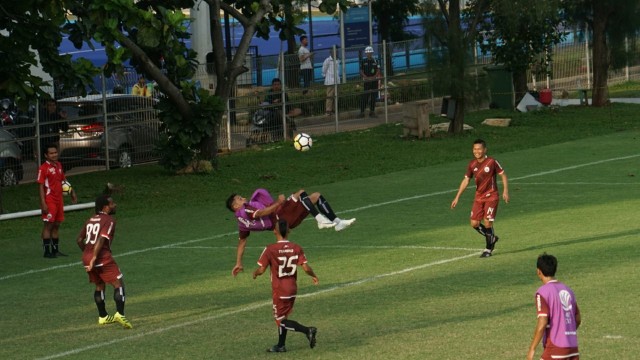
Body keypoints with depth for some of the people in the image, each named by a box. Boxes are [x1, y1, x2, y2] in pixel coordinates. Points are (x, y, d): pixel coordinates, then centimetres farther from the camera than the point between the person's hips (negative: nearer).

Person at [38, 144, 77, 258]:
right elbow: (41, 186, -14)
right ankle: (47, 251, -4)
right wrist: (43, 203, -19)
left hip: (59, 200, 8)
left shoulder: (59, 165, 11)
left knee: (56, 225, 12)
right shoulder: (43, 168, -12)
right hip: (49, 200, -8)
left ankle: (55, 250, 19)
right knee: (48, 225, -6)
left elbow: (63, 180, 24)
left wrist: (72, 192, 22)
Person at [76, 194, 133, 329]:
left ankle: (103, 317, 29)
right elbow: (101, 239, -18)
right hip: (102, 257, -8)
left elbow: (79, 240, 20)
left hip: (86, 257, 8)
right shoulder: (109, 220, -5)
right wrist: (94, 258, -23)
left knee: (99, 286, 23)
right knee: (118, 284, -4)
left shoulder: (90, 220, 19)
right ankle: (120, 314, -19)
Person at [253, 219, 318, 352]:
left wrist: (255, 274, 9)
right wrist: (313, 276, 10)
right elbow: (306, 267, -10)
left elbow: (261, 269, -14)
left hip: (279, 290, -6)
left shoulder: (270, 249, -16)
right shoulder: (296, 248, -5)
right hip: (292, 289, 6)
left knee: (281, 320, 1)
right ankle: (281, 345, 29)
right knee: (282, 317, 21)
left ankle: (307, 330, -18)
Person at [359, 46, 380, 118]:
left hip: (374, 80, 2)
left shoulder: (375, 61, 7)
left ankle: (372, 111, 11)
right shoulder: (363, 61, 3)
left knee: (373, 96, 4)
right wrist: (366, 77, -14)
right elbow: (361, 71, 0)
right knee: (364, 96, -7)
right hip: (366, 81, -2)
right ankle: (362, 112, -5)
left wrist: (374, 77, -12)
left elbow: (378, 70, 4)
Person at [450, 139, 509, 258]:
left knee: (487, 222, -12)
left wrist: (505, 191, -13)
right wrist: (457, 197, 4)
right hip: (479, 197, 5)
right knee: (474, 223, -1)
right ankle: (492, 238, 25)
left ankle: (488, 249, 5)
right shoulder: (472, 164, 1)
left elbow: (503, 175, -3)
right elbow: (466, 181, 7)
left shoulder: (492, 162, -12)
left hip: (491, 197, -5)